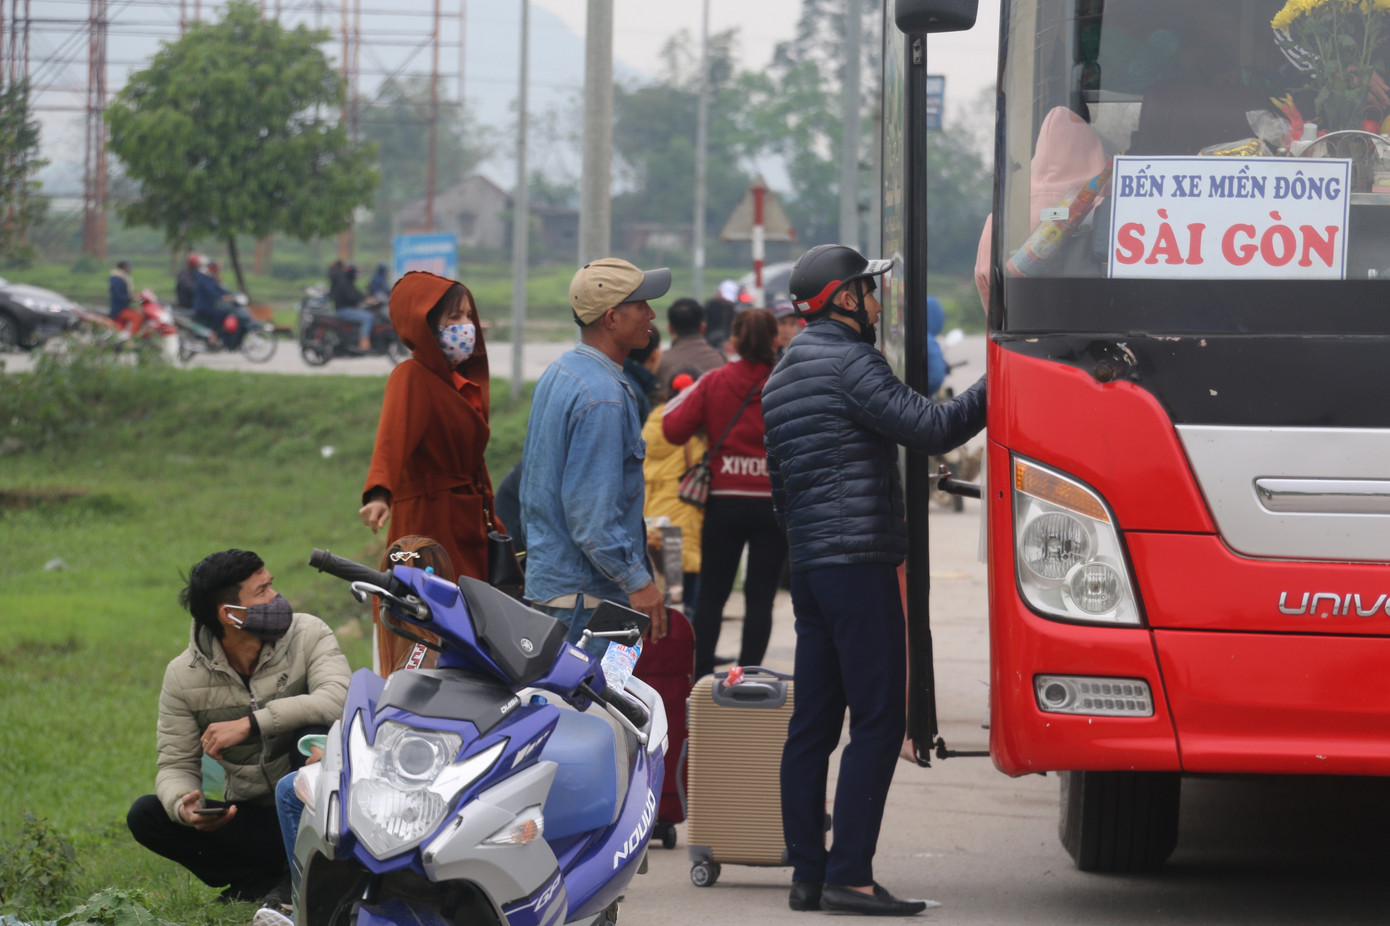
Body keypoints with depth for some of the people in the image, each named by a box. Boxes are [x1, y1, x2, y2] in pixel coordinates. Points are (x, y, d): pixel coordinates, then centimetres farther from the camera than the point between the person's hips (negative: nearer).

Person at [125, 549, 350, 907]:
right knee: (145, 816, -17)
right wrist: (184, 806, -30)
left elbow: (339, 700, -30)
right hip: (247, 818, 2)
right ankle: (266, 882, -13)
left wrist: (250, 724, -36)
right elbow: (176, 765, -5)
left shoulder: (307, 634, -11)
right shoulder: (183, 675, -5)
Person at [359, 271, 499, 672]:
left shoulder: (465, 382, 16)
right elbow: (392, 436, -29)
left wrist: (489, 518, 22)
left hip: (467, 525, 9)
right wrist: (379, 493, -45)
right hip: (427, 524, -9)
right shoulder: (412, 377, -11)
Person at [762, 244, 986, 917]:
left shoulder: (782, 376, 20)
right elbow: (931, 428, -18)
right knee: (877, 721, -9)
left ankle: (807, 873, 8)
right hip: (859, 562, -9)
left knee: (813, 725, 8)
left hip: (808, 565, 9)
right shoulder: (848, 362, -9)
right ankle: (849, 874, -14)